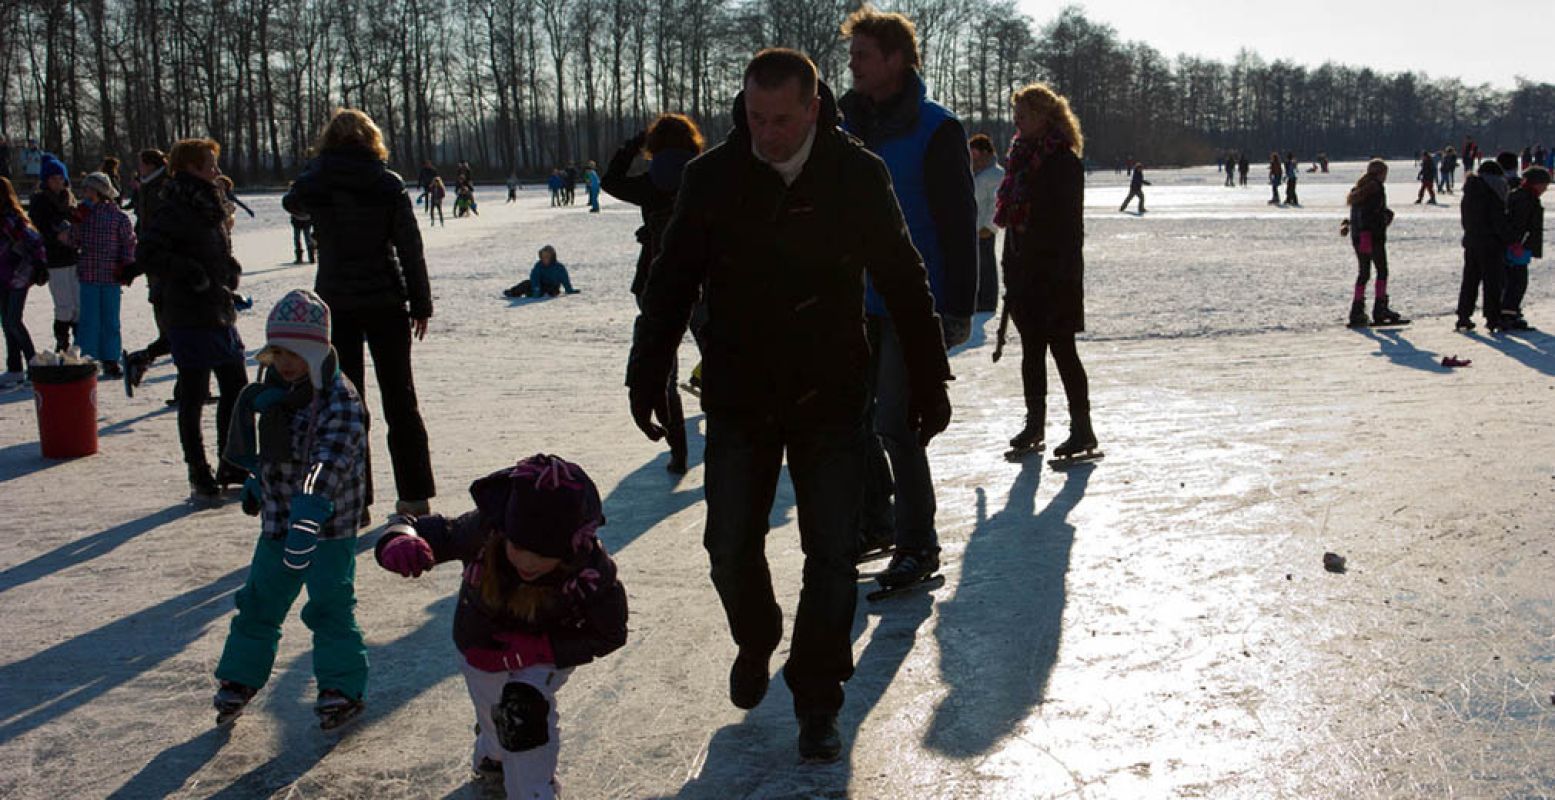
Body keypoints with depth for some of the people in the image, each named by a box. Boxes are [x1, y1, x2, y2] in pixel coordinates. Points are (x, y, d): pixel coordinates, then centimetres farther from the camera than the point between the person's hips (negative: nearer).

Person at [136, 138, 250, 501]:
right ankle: (200, 478, 9)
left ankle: (232, 467, 27)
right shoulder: (174, 210, -13)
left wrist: (231, 270, 8)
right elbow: (146, 255, -23)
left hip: (221, 314, 9)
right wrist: (193, 276, -21)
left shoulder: (211, 208, 14)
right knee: (193, 399, 0)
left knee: (237, 389, 14)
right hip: (190, 318, -9)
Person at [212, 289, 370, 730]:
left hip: (329, 527, -7)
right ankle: (240, 677, 32)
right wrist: (255, 484, 27)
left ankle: (342, 687, 15)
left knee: (329, 608, 0)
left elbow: (330, 462, -33)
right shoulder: (272, 391, 3)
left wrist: (309, 514, -43)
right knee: (258, 602, 15)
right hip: (277, 524, 7)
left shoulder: (340, 400, -21)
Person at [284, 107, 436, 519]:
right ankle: (415, 496, 12)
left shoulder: (314, 183, -4)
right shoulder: (389, 184, -5)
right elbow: (409, 246, -4)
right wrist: (421, 303, 3)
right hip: (386, 301, 0)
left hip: (335, 301, 0)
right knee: (400, 397, 9)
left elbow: (292, 202, 21)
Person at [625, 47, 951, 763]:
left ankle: (817, 697, 19)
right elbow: (670, 284, 2)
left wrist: (929, 381, 5)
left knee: (831, 556, 2)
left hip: (832, 402, -1)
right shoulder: (712, 177, -5)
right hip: (737, 402, 1)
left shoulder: (858, 176, -6)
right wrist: (646, 378, -1)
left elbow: (905, 285, 3)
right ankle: (756, 642, 38)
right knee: (731, 548, 6)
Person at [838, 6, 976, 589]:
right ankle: (875, 520, 28)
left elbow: (959, 223, -11)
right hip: (857, 302, 7)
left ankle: (917, 545, 5)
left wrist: (959, 307, -15)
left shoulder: (936, 130, -9)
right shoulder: (847, 125, 10)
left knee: (895, 425, -8)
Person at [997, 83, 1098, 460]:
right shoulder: (1021, 156, 13)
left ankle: (1082, 428, 3)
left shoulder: (1064, 161, -11)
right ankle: (1035, 423, 20)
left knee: (1062, 350, -4)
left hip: (1054, 274, -8)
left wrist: (1063, 274, -20)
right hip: (1024, 270, 8)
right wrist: (1010, 270, 15)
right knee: (1031, 349, 12)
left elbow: (1070, 223, -15)